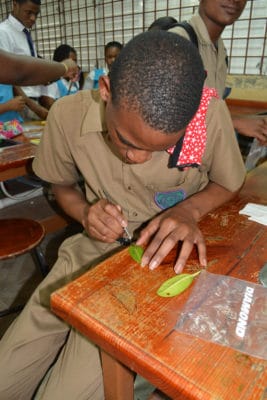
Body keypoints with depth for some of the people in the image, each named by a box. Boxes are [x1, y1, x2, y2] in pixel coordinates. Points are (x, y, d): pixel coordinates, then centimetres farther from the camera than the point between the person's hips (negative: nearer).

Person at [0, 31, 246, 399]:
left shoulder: (211, 115, -18)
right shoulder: (67, 115, -12)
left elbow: (229, 184, 0)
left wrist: (190, 209, -21)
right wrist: (85, 213, -16)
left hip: (158, 260, -2)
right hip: (90, 250, 3)